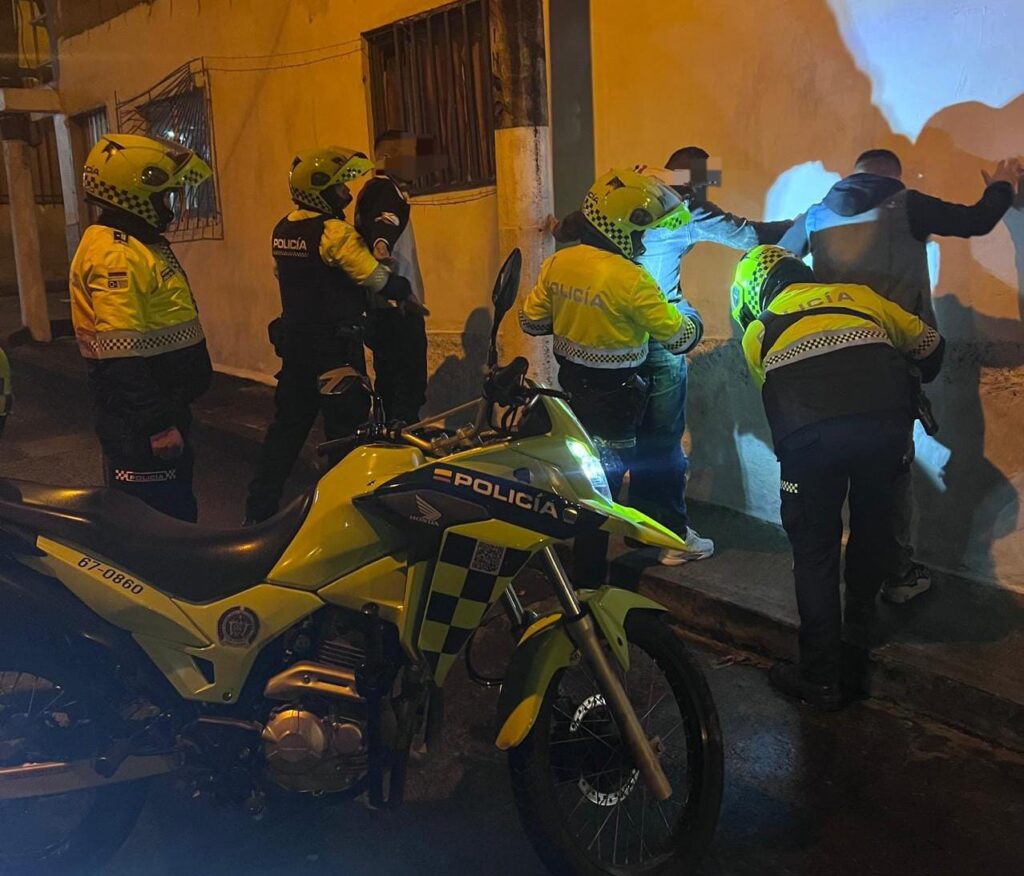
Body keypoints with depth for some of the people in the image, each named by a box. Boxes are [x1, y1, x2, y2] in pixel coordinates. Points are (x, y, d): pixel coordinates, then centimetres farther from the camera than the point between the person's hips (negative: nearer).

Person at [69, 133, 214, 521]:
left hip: (163, 406, 11)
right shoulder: (116, 254, -19)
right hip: (140, 425, -11)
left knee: (178, 515, 19)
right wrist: (157, 425, -24)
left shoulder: (141, 242, 14)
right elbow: (121, 359, -25)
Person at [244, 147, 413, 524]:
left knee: (287, 425, 14)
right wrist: (405, 290, 2)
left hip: (294, 342, 8)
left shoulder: (282, 230, 8)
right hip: (335, 347, -8)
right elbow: (379, 280, -18)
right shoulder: (334, 231, -17)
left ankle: (259, 508, 19)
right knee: (346, 429, 3)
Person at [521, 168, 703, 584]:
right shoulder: (630, 280, -25)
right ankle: (590, 577, 18)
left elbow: (530, 320, 5)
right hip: (613, 395, -7)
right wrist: (692, 319, 6)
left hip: (571, 383, 7)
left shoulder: (558, 263, -4)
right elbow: (680, 338, -16)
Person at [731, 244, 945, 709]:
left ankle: (820, 678, 17)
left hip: (810, 438, -2)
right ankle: (862, 606, 50)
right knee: (873, 519, 28)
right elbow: (928, 344, 33)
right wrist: (912, 391, 52)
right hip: (884, 427, 2)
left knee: (815, 551, 11)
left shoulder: (758, 331, 23)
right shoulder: (859, 296, 28)